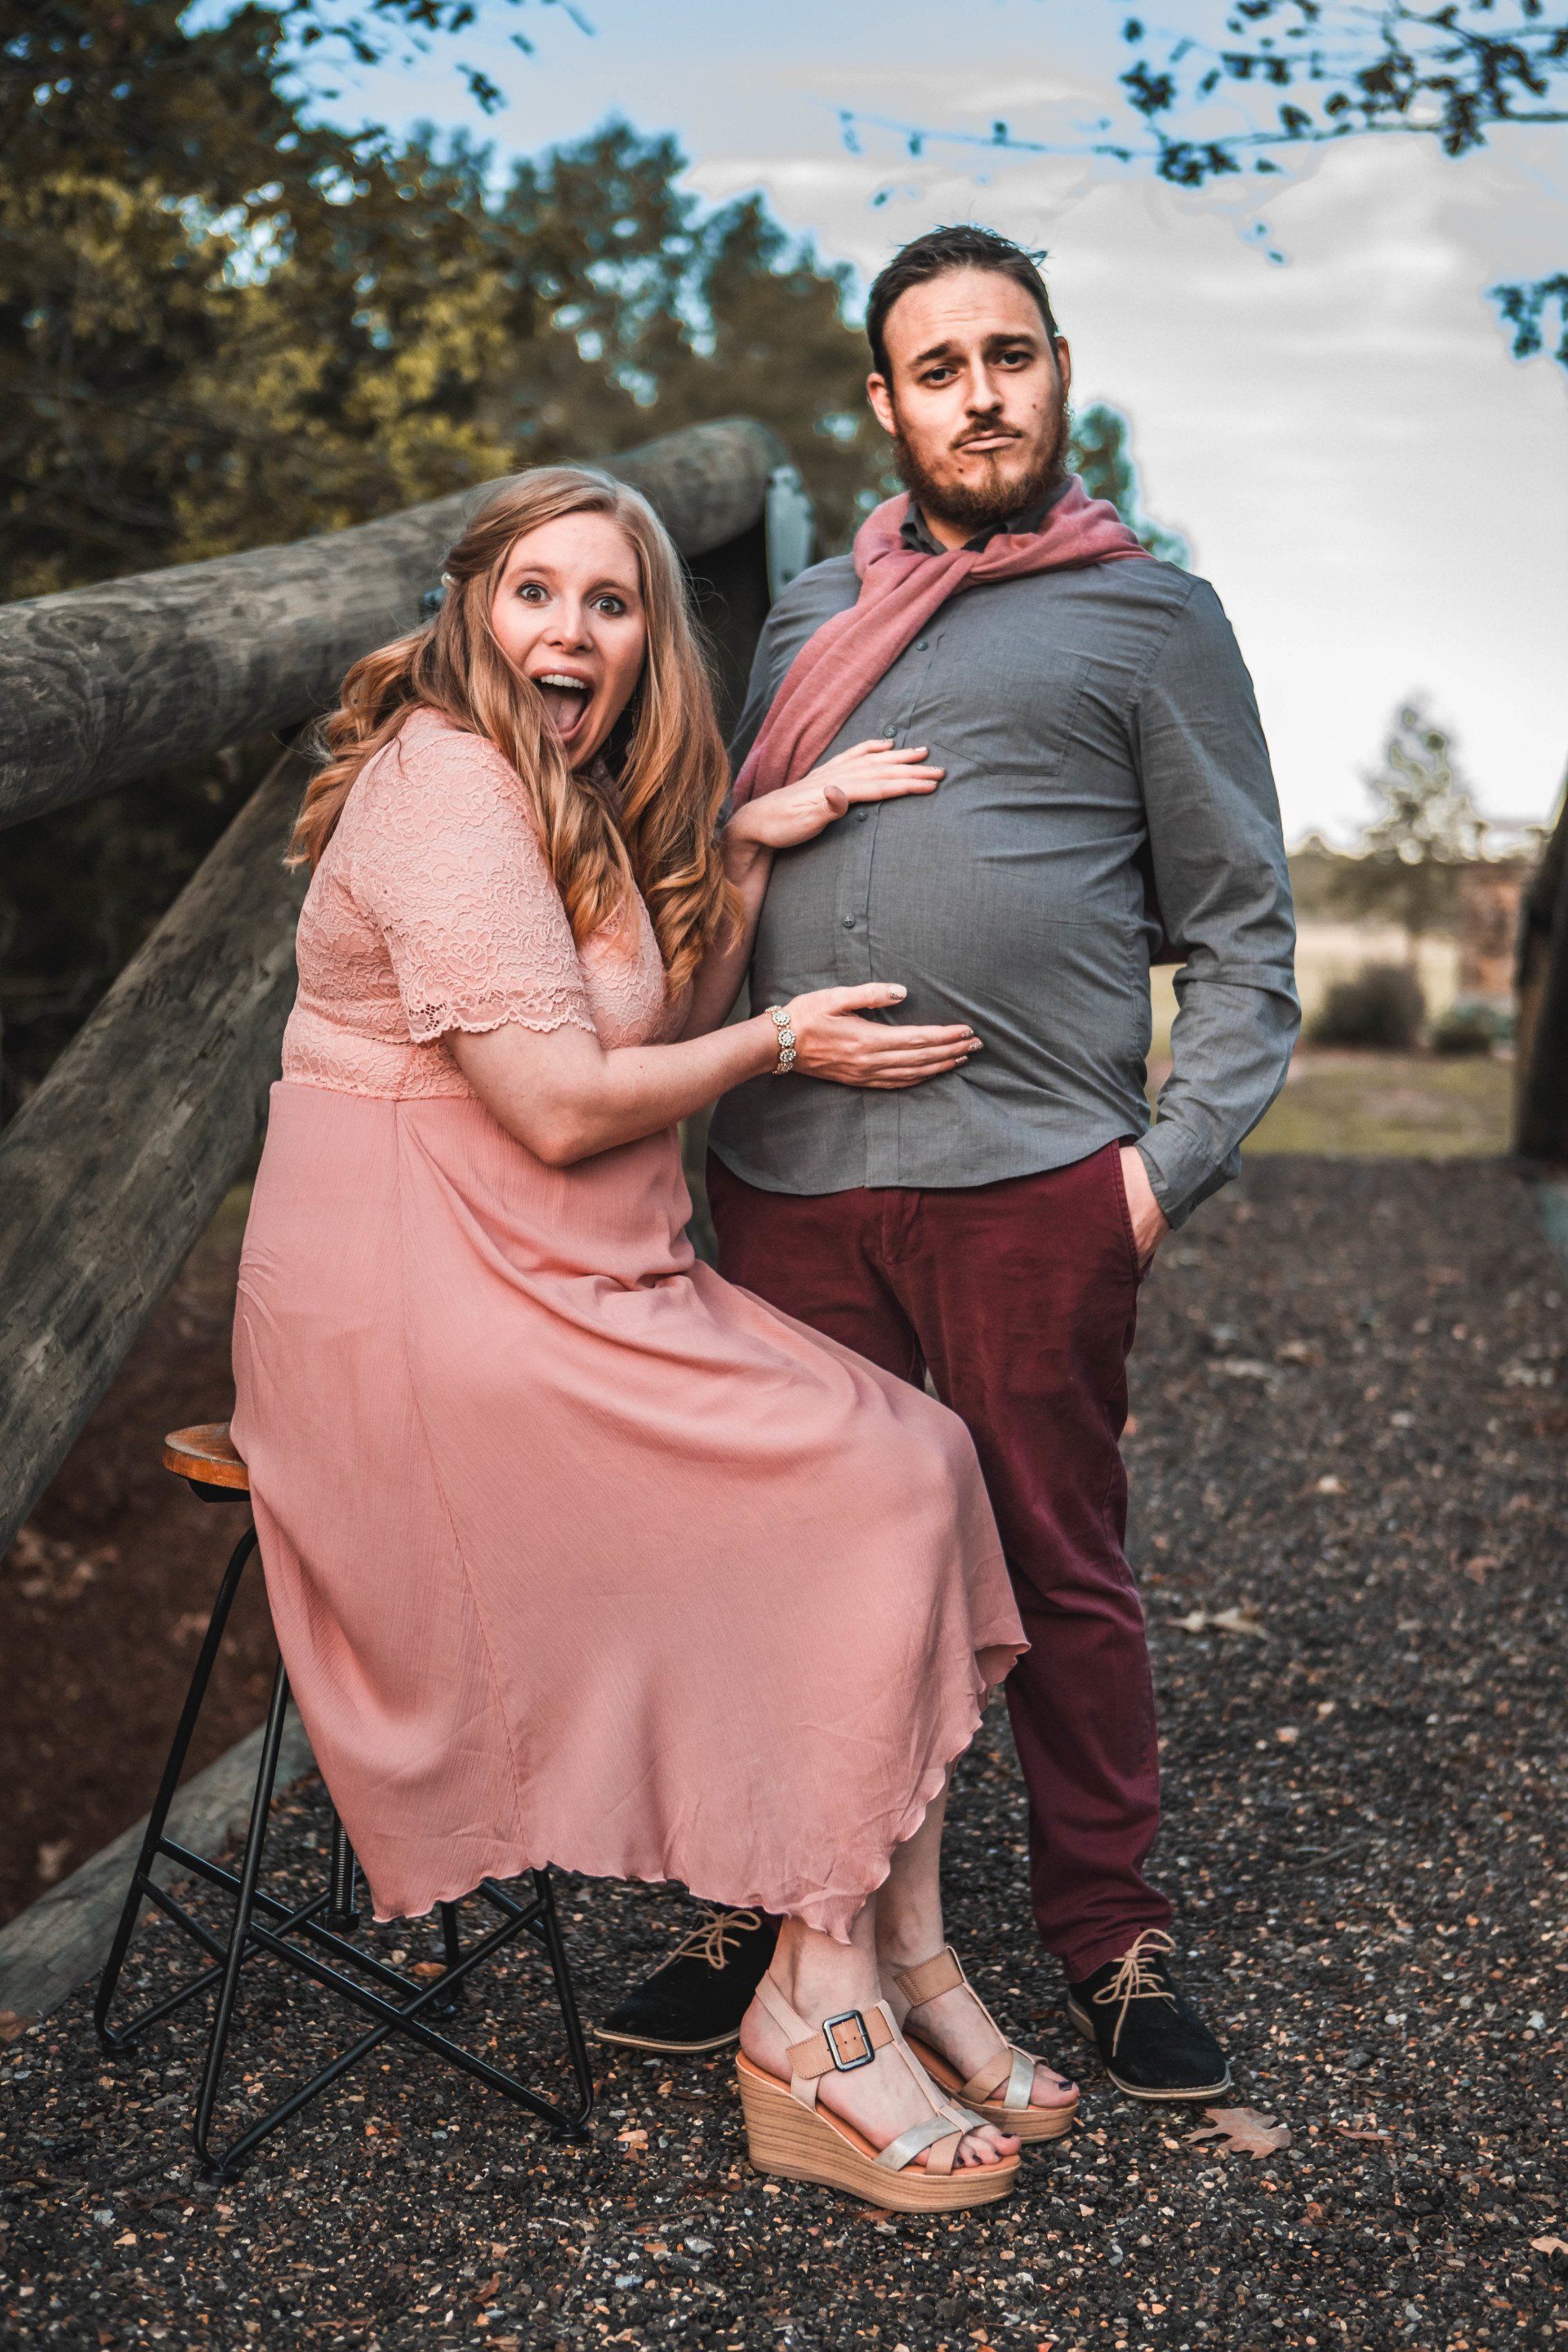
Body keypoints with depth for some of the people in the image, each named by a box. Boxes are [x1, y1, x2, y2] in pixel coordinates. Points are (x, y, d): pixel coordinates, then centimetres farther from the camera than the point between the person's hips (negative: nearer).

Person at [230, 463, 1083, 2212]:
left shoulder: (572, 794, 18)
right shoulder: (445, 780, -14)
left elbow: (672, 1016, 19)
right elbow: (561, 1107, -20)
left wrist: (758, 843, 5)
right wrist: (788, 1043, -6)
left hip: (566, 1289, 10)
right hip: (429, 1319, -9)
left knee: (917, 1459, -4)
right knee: (882, 1491, -13)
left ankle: (896, 1961, 1)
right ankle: (820, 2014, -1)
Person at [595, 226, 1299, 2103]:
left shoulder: (1150, 612, 8)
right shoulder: (812, 611, 19)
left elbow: (1242, 927, 5)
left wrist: (1175, 1157, -7)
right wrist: (723, 1096, 11)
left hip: (1032, 1186, -3)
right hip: (786, 1182, 4)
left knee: (1059, 1571, 6)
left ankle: (1109, 1932, 22)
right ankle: (777, 1907, 26)